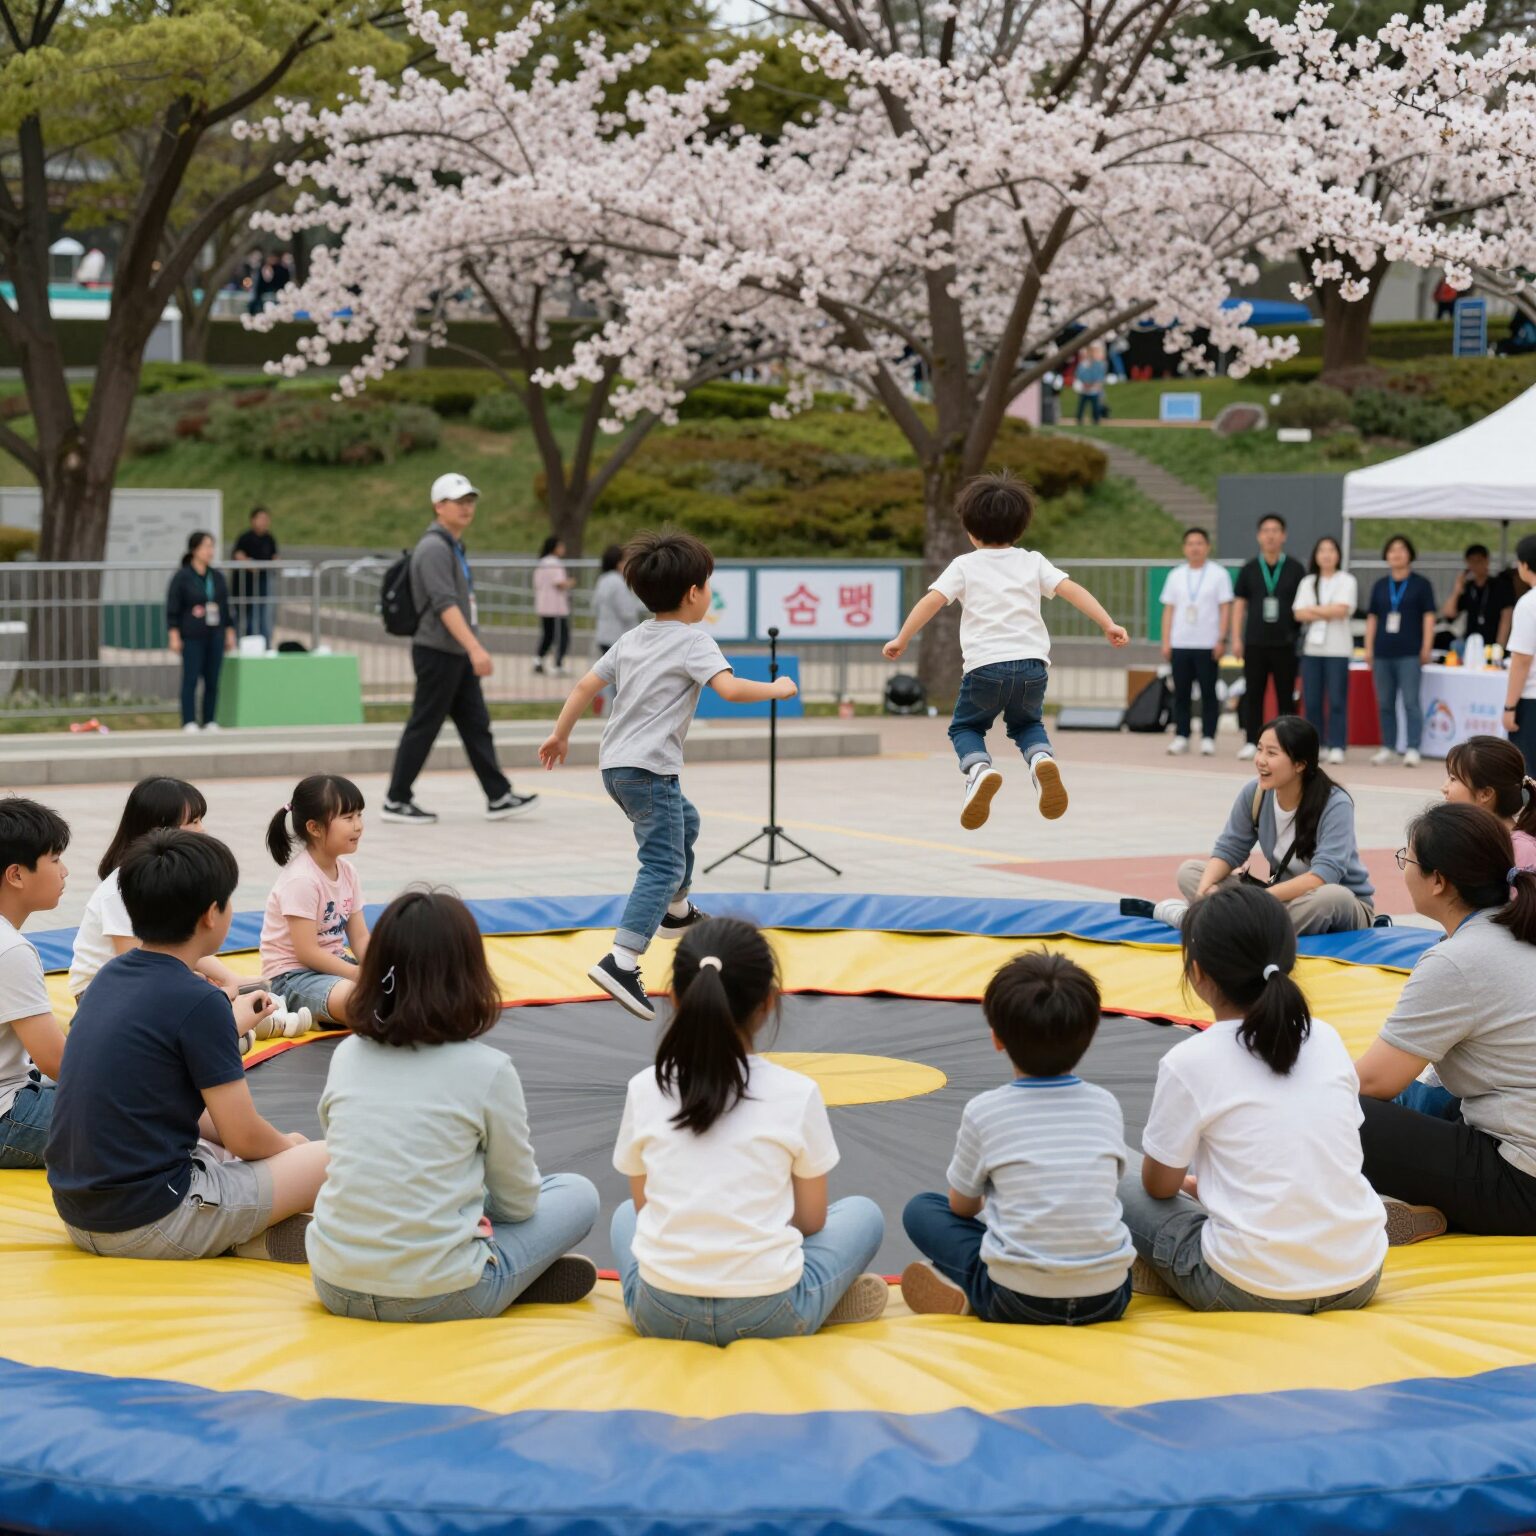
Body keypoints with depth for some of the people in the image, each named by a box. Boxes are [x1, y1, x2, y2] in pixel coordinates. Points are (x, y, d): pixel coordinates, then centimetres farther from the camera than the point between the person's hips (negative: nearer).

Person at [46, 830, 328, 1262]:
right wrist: (287, 1145, 9)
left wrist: (230, 1026, 30)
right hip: (151, 1222, -8)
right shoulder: (199, 1002, -17)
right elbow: (244, 1137, -11)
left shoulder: (109, 976, 6)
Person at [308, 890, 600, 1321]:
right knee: (577, 1194, 16)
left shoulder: (346, 1055, 3)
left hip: (335, 1288, 5)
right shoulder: (487, 1070, -9)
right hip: (435, 1300, -5)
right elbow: (518, 1201, 1)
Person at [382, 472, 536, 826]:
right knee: (423, 727, -3)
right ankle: (396, 801, 5)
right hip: (438, 652, -10)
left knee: (476, 726, 7)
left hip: (458, 655, 10)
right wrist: (475, 647, -32)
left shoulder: (454, 546, 16)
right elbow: (445, 604, -25)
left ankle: (498, 797, 7)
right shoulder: (434, 548, -15)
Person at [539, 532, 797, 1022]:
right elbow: (730, 689, -23)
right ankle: (621, 961, -30)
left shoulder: (632, 638, 14)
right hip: (650, 769, -9)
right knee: (663, 865, -14)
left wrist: (560, 735, 24)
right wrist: (778, 688, -8)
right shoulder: (693, 640, -9)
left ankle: (676, 911, 50)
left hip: (615, 765, 9)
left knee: (685, 823, 33)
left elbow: (586, 685, 15)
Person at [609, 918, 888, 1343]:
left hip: (660, 1316, 2)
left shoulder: (644, 1090, -1)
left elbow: (644, 1206, 9)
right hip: (767, 1316, -2)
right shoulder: (797, 1093, -7)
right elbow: (812, 1219, 4)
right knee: (863, 1213, 26)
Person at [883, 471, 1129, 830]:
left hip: (984, 665, -2)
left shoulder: (964, 565, 9)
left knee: (965, 726, 22)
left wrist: (901, 640, 1)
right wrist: (1108, 624, 1)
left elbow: (932, 601, -2)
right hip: (1032, 664, 2)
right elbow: (1072, 590, 4)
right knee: (1027, 723, 28)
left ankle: (978, 768, -11)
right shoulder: (1033, 562, 14)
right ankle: (1041, 759, -6)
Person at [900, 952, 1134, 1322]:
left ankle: (966, 1287, -6)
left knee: (920, 1209, 16)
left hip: (1018, 1302, -3)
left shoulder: (984, 1111, -3)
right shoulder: (1106, 1105, 5)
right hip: (1106, 1300, 3)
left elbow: (962, 1206, 11)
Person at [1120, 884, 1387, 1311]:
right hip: (1359, 1281, 4)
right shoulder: (1326, 1039, 6)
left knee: (1124, 1191, 16)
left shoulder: (1188, 1063, -9)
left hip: (1253, 1292, -4)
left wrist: (1190, 1184, 28)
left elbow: (1160, 1185, 4)